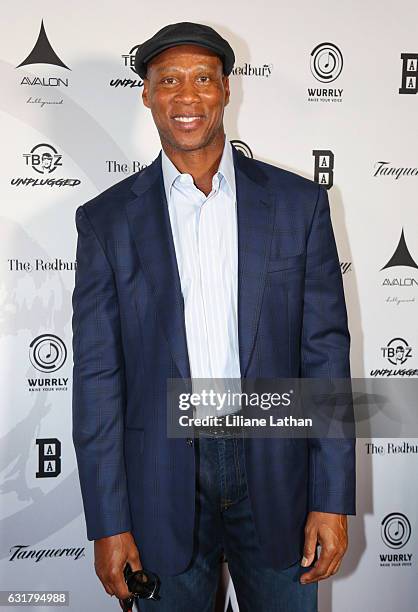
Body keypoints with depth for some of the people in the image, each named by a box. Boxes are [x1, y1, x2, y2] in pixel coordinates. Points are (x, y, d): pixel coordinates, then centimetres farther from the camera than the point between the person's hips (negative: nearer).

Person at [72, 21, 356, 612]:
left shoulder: (298, 202, 0)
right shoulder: (107, 219, -1)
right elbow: (97, 374, -2)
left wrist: (333, 499, -4)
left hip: (276, 469, 1)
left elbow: (325, 351, -1)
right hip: (163, 479, 0)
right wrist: (109, 525, -4)